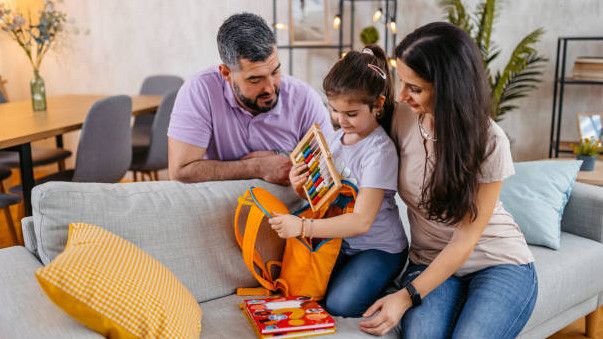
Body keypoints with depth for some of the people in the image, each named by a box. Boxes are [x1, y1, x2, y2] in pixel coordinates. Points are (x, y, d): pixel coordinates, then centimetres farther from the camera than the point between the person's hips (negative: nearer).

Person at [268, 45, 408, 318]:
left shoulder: (379, 150, -21)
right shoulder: (337, 137, 2)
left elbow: (361, 221, -27)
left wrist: (302, 227, -33)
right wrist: (301, 187, -12)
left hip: (379, 247, -6)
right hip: (339, 238, 6)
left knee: (339, 304, -22)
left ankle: (383, 280, 4)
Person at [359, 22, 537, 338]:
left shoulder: (489, 143, -18)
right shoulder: (403, 117, -8)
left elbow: (466, 238, -16)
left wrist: (407, 296, -23)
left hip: (499, 263, -1)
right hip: (431, 261, 2)